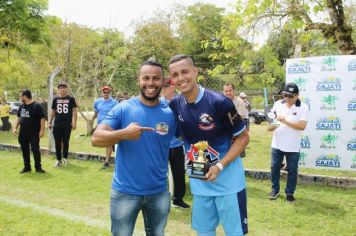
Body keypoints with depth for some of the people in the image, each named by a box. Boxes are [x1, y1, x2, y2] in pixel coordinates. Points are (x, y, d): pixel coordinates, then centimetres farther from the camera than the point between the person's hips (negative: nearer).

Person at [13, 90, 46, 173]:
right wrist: (15, 128, 6)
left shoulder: (36, 106, -11)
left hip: (34, 134, -7)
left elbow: (42, 118, -12)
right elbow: (18, 118, 19)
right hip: (23, 134, 7)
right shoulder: (21, 107, 10)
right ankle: (27, 167, 21)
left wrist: (42, 130, -17)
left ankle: (38, 167, 6)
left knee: (35, 150, -3)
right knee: (24, 150, 10)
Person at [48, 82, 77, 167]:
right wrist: (50, 122, 6)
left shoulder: (71, 99, 1)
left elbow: (74, 111, -1)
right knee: (57, 142, 3)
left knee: (66, 142, 8)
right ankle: (58, 160, 10)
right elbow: (53, 112, 12)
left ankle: (65, 158, 23)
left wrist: (74, 122, -8)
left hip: (67, 124, -2)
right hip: (57, 124, 2)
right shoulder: (55, 99, 8)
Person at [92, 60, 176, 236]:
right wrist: (123, 133, -30)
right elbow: (96, 139, -16)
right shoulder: (123, 109, -9)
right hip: (125, 191, -2)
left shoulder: (171, 113, -4)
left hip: (159, 192, 2)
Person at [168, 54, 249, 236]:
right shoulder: (175, 105, -4)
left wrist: (220, 166, -21)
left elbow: (243, 137, -10)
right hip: (199, 181, 5)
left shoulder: (219, 102, -19)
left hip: (228, 178, -4)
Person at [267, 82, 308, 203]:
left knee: (292, 170, 9)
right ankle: (275, 190, 28)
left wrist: (285, 121, -26)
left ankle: (290, 192, 25)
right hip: (277, 144, 3)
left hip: (293, 147, -3)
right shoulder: (278, 104, 0)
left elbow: (302, 126, -19)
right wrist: (271, 126, -18)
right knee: (274, 167, 12)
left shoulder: (303, 107, -10)